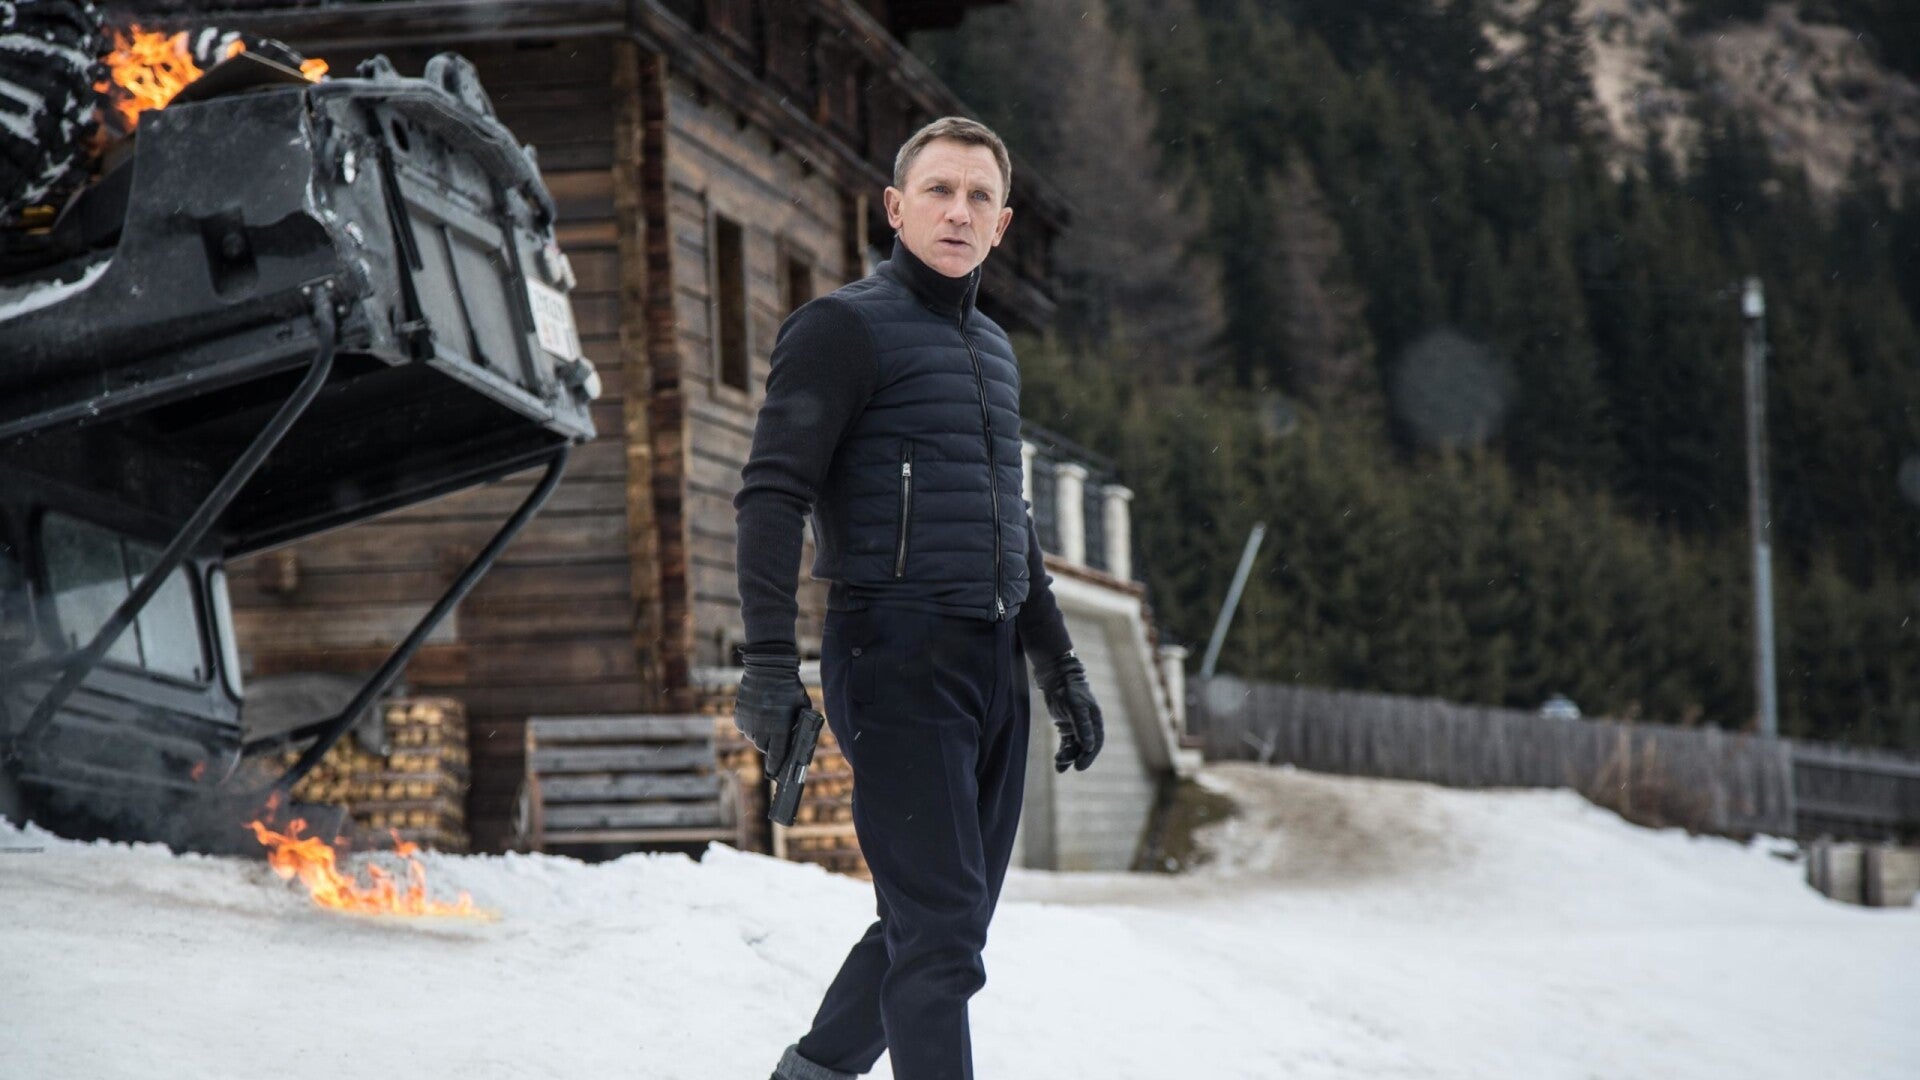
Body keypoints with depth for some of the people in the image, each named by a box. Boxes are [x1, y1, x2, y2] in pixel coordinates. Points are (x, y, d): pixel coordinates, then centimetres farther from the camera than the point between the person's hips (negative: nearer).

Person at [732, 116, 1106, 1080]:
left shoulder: (993, 350, 21)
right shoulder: (844, 328, -4)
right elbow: (771, 493, -12)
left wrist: (1060, 667, 27)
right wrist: (768, 660, -22)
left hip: (993, 665, 8)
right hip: (896, 661, -8)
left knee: (951, 921, 12)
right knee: (940, 929, -13)